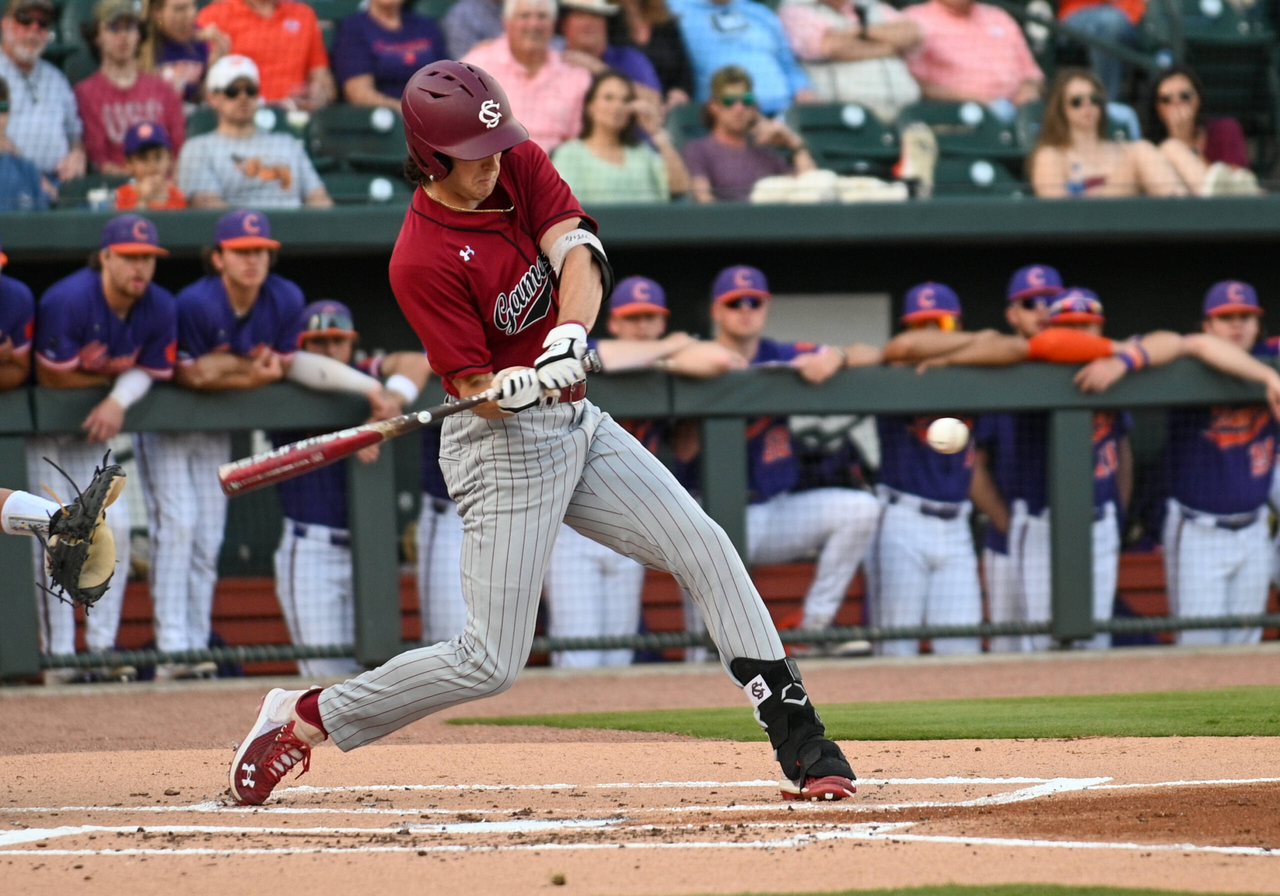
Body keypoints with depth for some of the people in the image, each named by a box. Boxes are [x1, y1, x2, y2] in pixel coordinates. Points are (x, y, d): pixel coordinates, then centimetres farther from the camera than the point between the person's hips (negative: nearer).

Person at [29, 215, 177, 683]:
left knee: (114, 524, -2)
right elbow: (52, 376, -23)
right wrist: (109, 376, -13)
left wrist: (118, 399, -26)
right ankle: (58, 652, -6)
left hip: (94, 427, 5)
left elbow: (147, 372, -5)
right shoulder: (67, 300, -28)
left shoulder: (160, 308, -10)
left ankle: (102, 648, 6)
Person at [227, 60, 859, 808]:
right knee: (491, 664, -8)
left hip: (577, 423, 7)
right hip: (506, 445, -7)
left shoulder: (523, 165, -1)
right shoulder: (422, 261, -20)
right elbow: (476, 389, -18)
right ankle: (303, 718, 6)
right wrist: (517, 387, -40)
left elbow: (579, 253, -15)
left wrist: (569, 337, -34)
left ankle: (799, 742, 0)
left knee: (709, 552, -2)